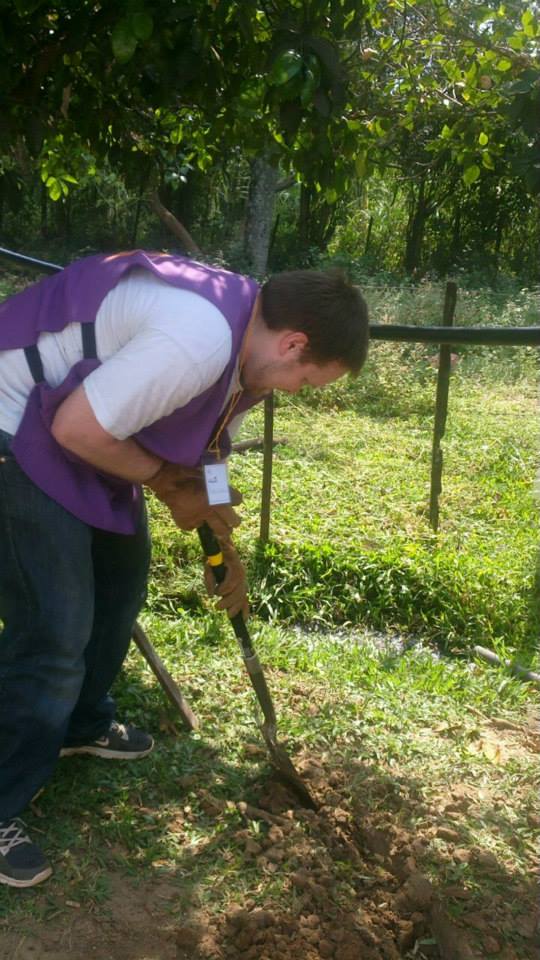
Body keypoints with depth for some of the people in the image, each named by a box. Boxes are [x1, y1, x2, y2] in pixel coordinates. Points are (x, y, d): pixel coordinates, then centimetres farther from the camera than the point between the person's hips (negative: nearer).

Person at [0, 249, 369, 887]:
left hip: (83, 434, 10)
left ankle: (82, 723, 41)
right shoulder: (198, 339, -32)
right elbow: (77, 427, -29)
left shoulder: (244, 335, 1)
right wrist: (165, 481, -14)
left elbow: (206, 452, 14)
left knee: (122, 574, 19)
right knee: (55, 630, -9)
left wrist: (227, 552, 14)